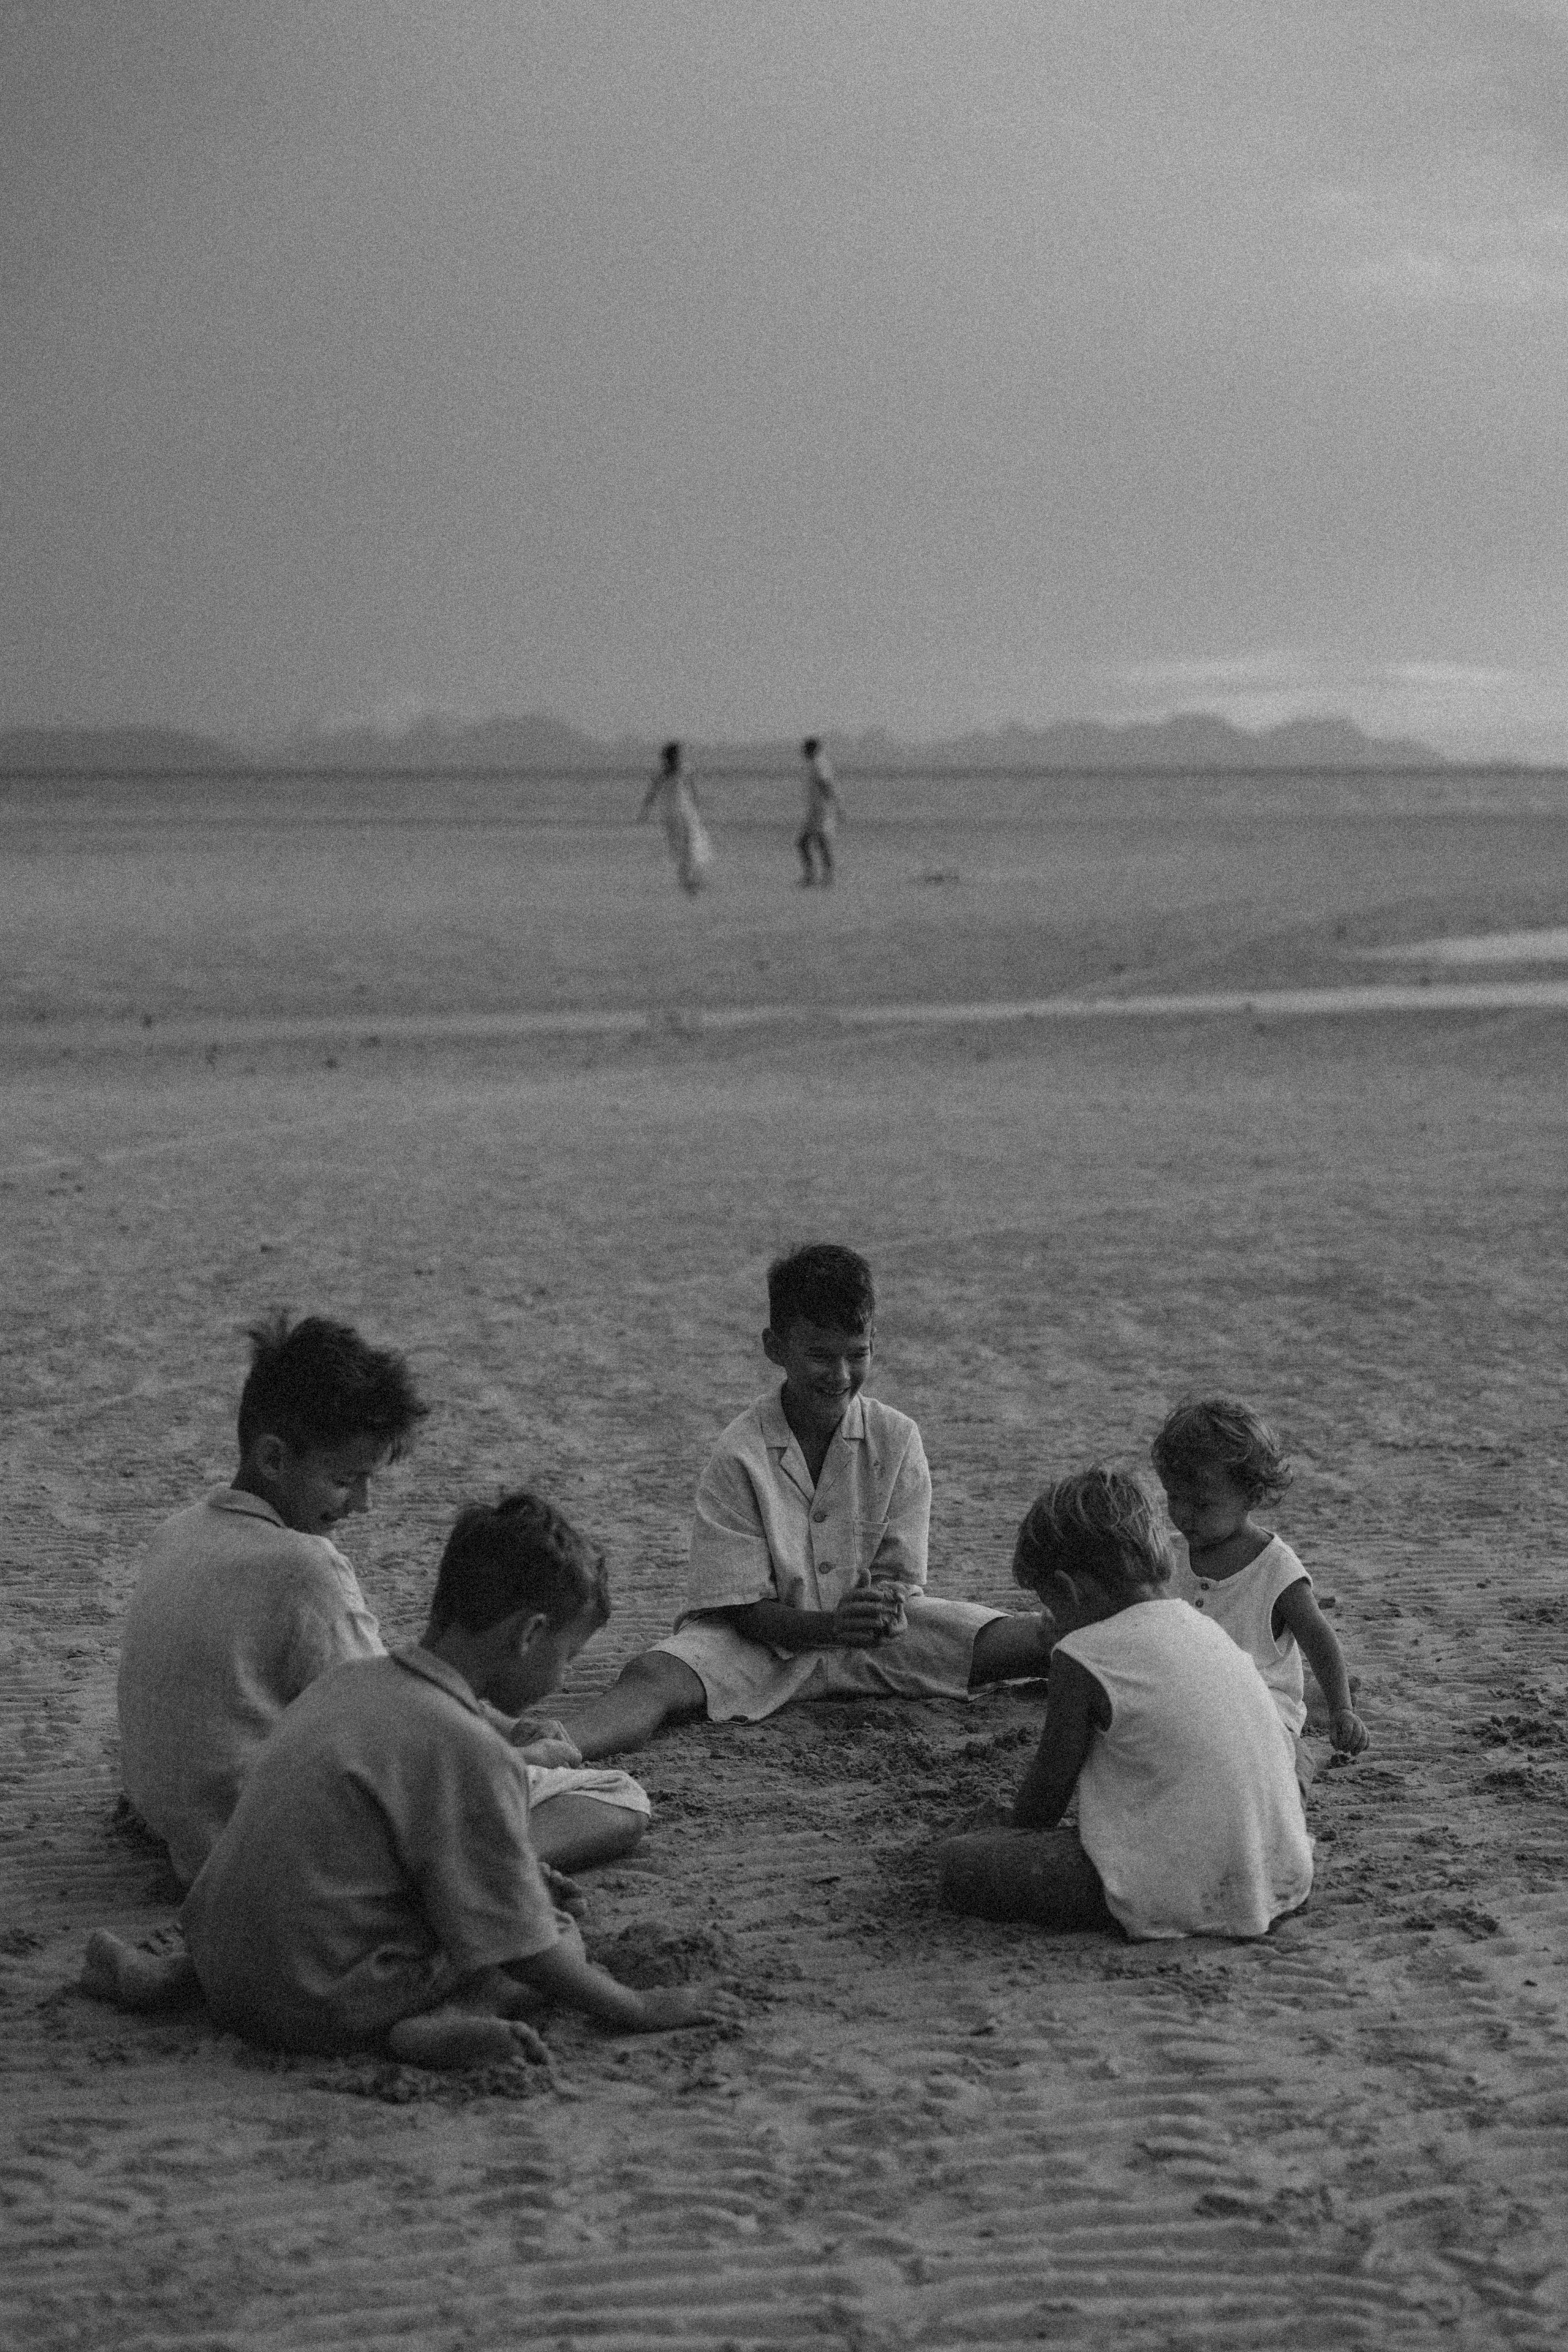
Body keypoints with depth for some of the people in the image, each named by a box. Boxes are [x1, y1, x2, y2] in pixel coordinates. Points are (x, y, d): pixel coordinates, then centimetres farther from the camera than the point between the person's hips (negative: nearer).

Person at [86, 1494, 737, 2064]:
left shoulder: (344, 1682, 7)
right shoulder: (470, 1751, -17)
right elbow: (520, 1946, -13)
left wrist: (517, 1872, 24)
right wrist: (635, 2010, -3)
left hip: (221, 1963, 6)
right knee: (561, 1929, 8)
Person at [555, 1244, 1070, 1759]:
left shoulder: (896, 1439, -5)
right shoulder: (738, 1455, -13)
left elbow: (898, 1576, -2)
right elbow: (746, 1609, -13)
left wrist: (882, 1605, -28)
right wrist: (834, 1626, -32)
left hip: (879, 1639, 3)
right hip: (764, 1639, -3)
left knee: (1035, 1637, -20)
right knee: (651, 1680, -35)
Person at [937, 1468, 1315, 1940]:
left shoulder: (1083, 1657, -9)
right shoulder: (1206, 1629, 13)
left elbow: (1048, 1786, 0)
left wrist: (1018, 1835, 22)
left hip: (1181, 1898, -8)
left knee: (958, 1863, -5)